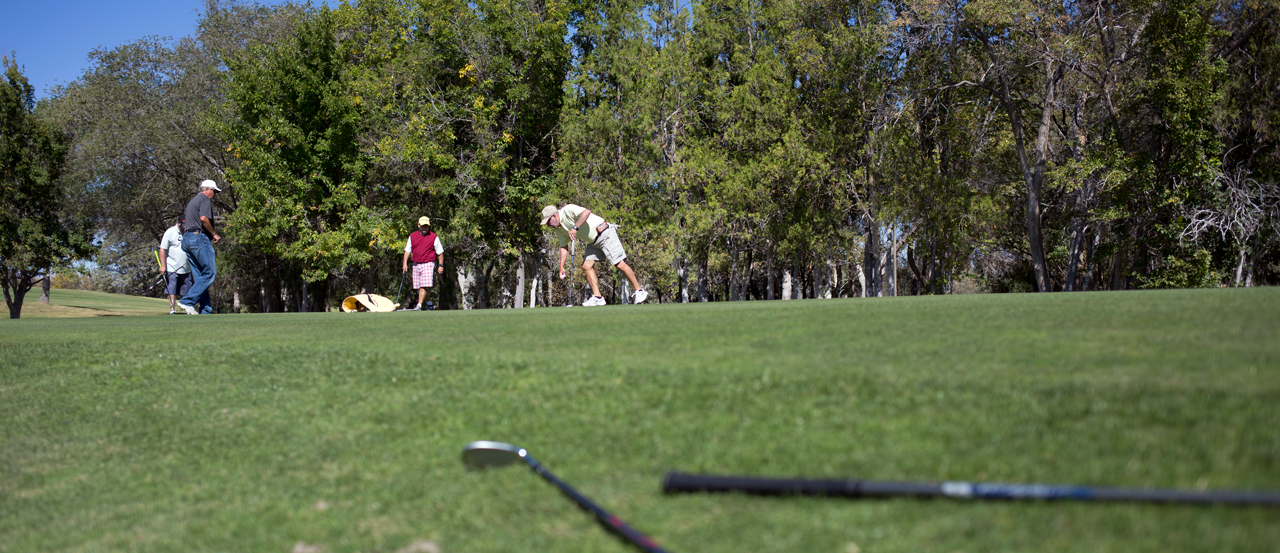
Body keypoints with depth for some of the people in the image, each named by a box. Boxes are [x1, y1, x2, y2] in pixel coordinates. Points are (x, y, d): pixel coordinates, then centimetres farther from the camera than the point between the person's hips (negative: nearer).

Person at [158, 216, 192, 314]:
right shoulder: (169, 232, -5)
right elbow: (162, 249, -5)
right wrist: (163, 265, -11)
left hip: (186, 268, 3)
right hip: (172, 268, -3)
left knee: (187, 290, 4)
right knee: (172, 290, -5)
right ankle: (172, 310, -3)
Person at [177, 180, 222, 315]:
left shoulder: (192, 201, 28)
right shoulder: (205, 199, -1)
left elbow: (184, 227, 26)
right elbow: (203, 218, -19)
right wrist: (214, 234, -9)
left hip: (187, 239, 10)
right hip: (200, 238, -10)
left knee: (200, 277, 6)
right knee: (210, 273, -11)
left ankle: (205, 310, 1)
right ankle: (187, 301, -20)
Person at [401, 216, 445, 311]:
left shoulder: (434, 237, 0)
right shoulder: (412, 236, 10)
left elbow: (440, 252, 3)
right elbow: (407, 250, 12)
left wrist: (441, 265, 0)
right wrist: (405, 263, 3)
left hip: (428, 264, -5)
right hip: (416, 264, 5)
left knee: (424, 286, -16)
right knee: (418, 288, 9)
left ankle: (419, 306, -18)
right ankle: (430, 304, 23)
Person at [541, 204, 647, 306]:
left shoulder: (567, 210, -17)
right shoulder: (559, 229, 10)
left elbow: (586, 212, -32)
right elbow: (564, 247, 15)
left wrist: (575, 227, -36)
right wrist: (561, 266, 9)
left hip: (605, 234, -10)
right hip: (592, 242, 10)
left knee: (620, 264, -11)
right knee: (586, 266, -2)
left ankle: (640, 291, -2)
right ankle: (597, 297, 0)